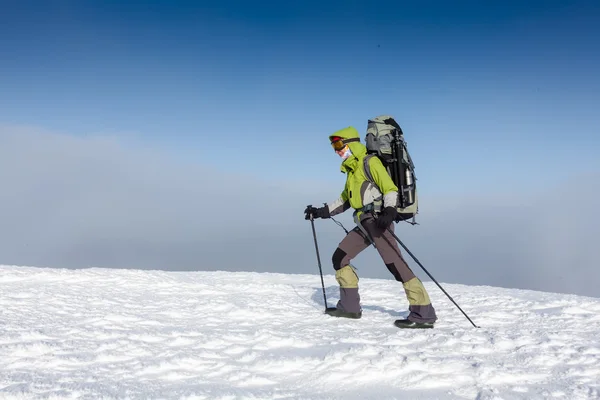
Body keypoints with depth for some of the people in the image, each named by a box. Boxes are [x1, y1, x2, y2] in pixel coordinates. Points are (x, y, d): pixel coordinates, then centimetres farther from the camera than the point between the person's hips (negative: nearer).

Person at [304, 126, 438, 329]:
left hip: (378, 221, -9)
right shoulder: (352, 169, 21)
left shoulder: (370, 163, -5)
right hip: (364, 224, 10)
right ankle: (350, 306, 15)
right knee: (339, 258, 9)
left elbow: (390, 189, -14)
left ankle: (424, 314, -19)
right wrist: (321, 211, 25)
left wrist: (389, 211, -30)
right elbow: (345, 200, 30)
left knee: (395, 264, -17)